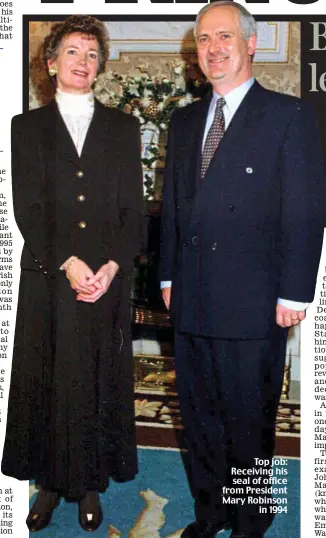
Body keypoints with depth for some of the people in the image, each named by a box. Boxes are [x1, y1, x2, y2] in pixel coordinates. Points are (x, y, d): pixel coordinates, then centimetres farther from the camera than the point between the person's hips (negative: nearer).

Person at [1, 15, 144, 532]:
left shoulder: (123, 127, 10)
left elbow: (133, 208, 4)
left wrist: (112, 267, -10)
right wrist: (67, 263, -13)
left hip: (109, 280, 1)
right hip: (48, 277, 0)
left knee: (99, 382, 6)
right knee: (46, 381, 5)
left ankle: (89, 484, 19)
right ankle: (50, 480, 19)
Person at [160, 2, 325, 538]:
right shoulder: (185, 120, 14)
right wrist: (169, 276, 11)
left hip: (253, 303, -5)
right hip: (191, 301, 6)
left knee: (249, 418, 7)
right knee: (199, 413, 15)